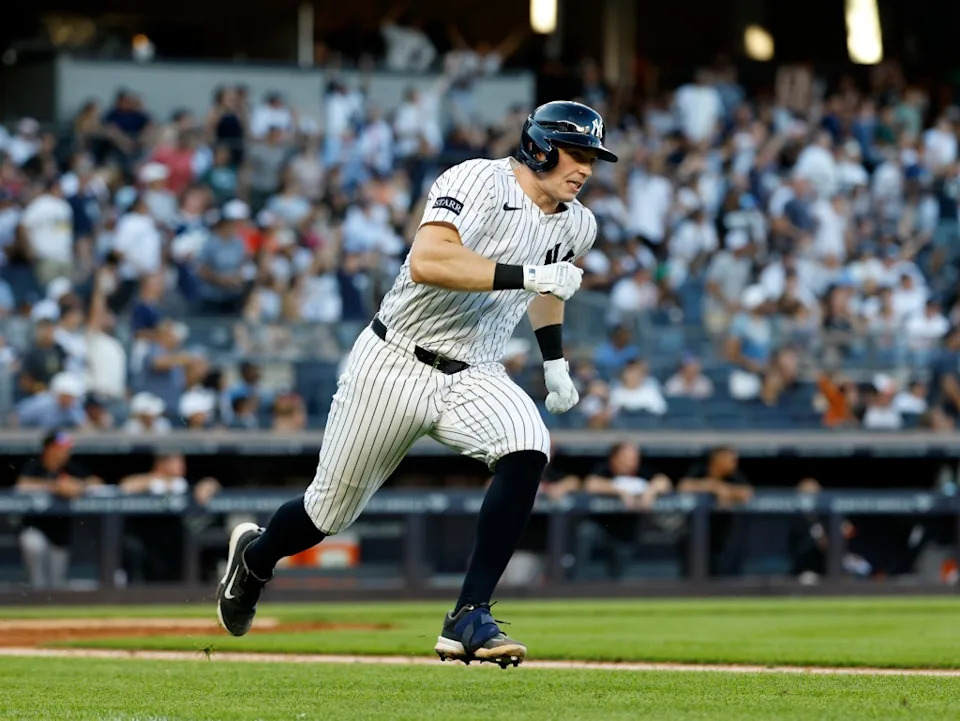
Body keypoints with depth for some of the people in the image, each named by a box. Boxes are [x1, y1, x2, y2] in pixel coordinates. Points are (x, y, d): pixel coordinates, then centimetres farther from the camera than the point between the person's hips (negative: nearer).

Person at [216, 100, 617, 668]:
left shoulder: (577, 226, 5)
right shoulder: (479, 181, -17)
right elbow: (427, 262, -34)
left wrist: (556, 360, 21)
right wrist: (524, 274, -36)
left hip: (475, 377, 5)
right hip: (394, 365, -4)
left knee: (528, 450, -29)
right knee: (331, 513, 8)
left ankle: (471, 617, -26)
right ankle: (255, 557, 44)